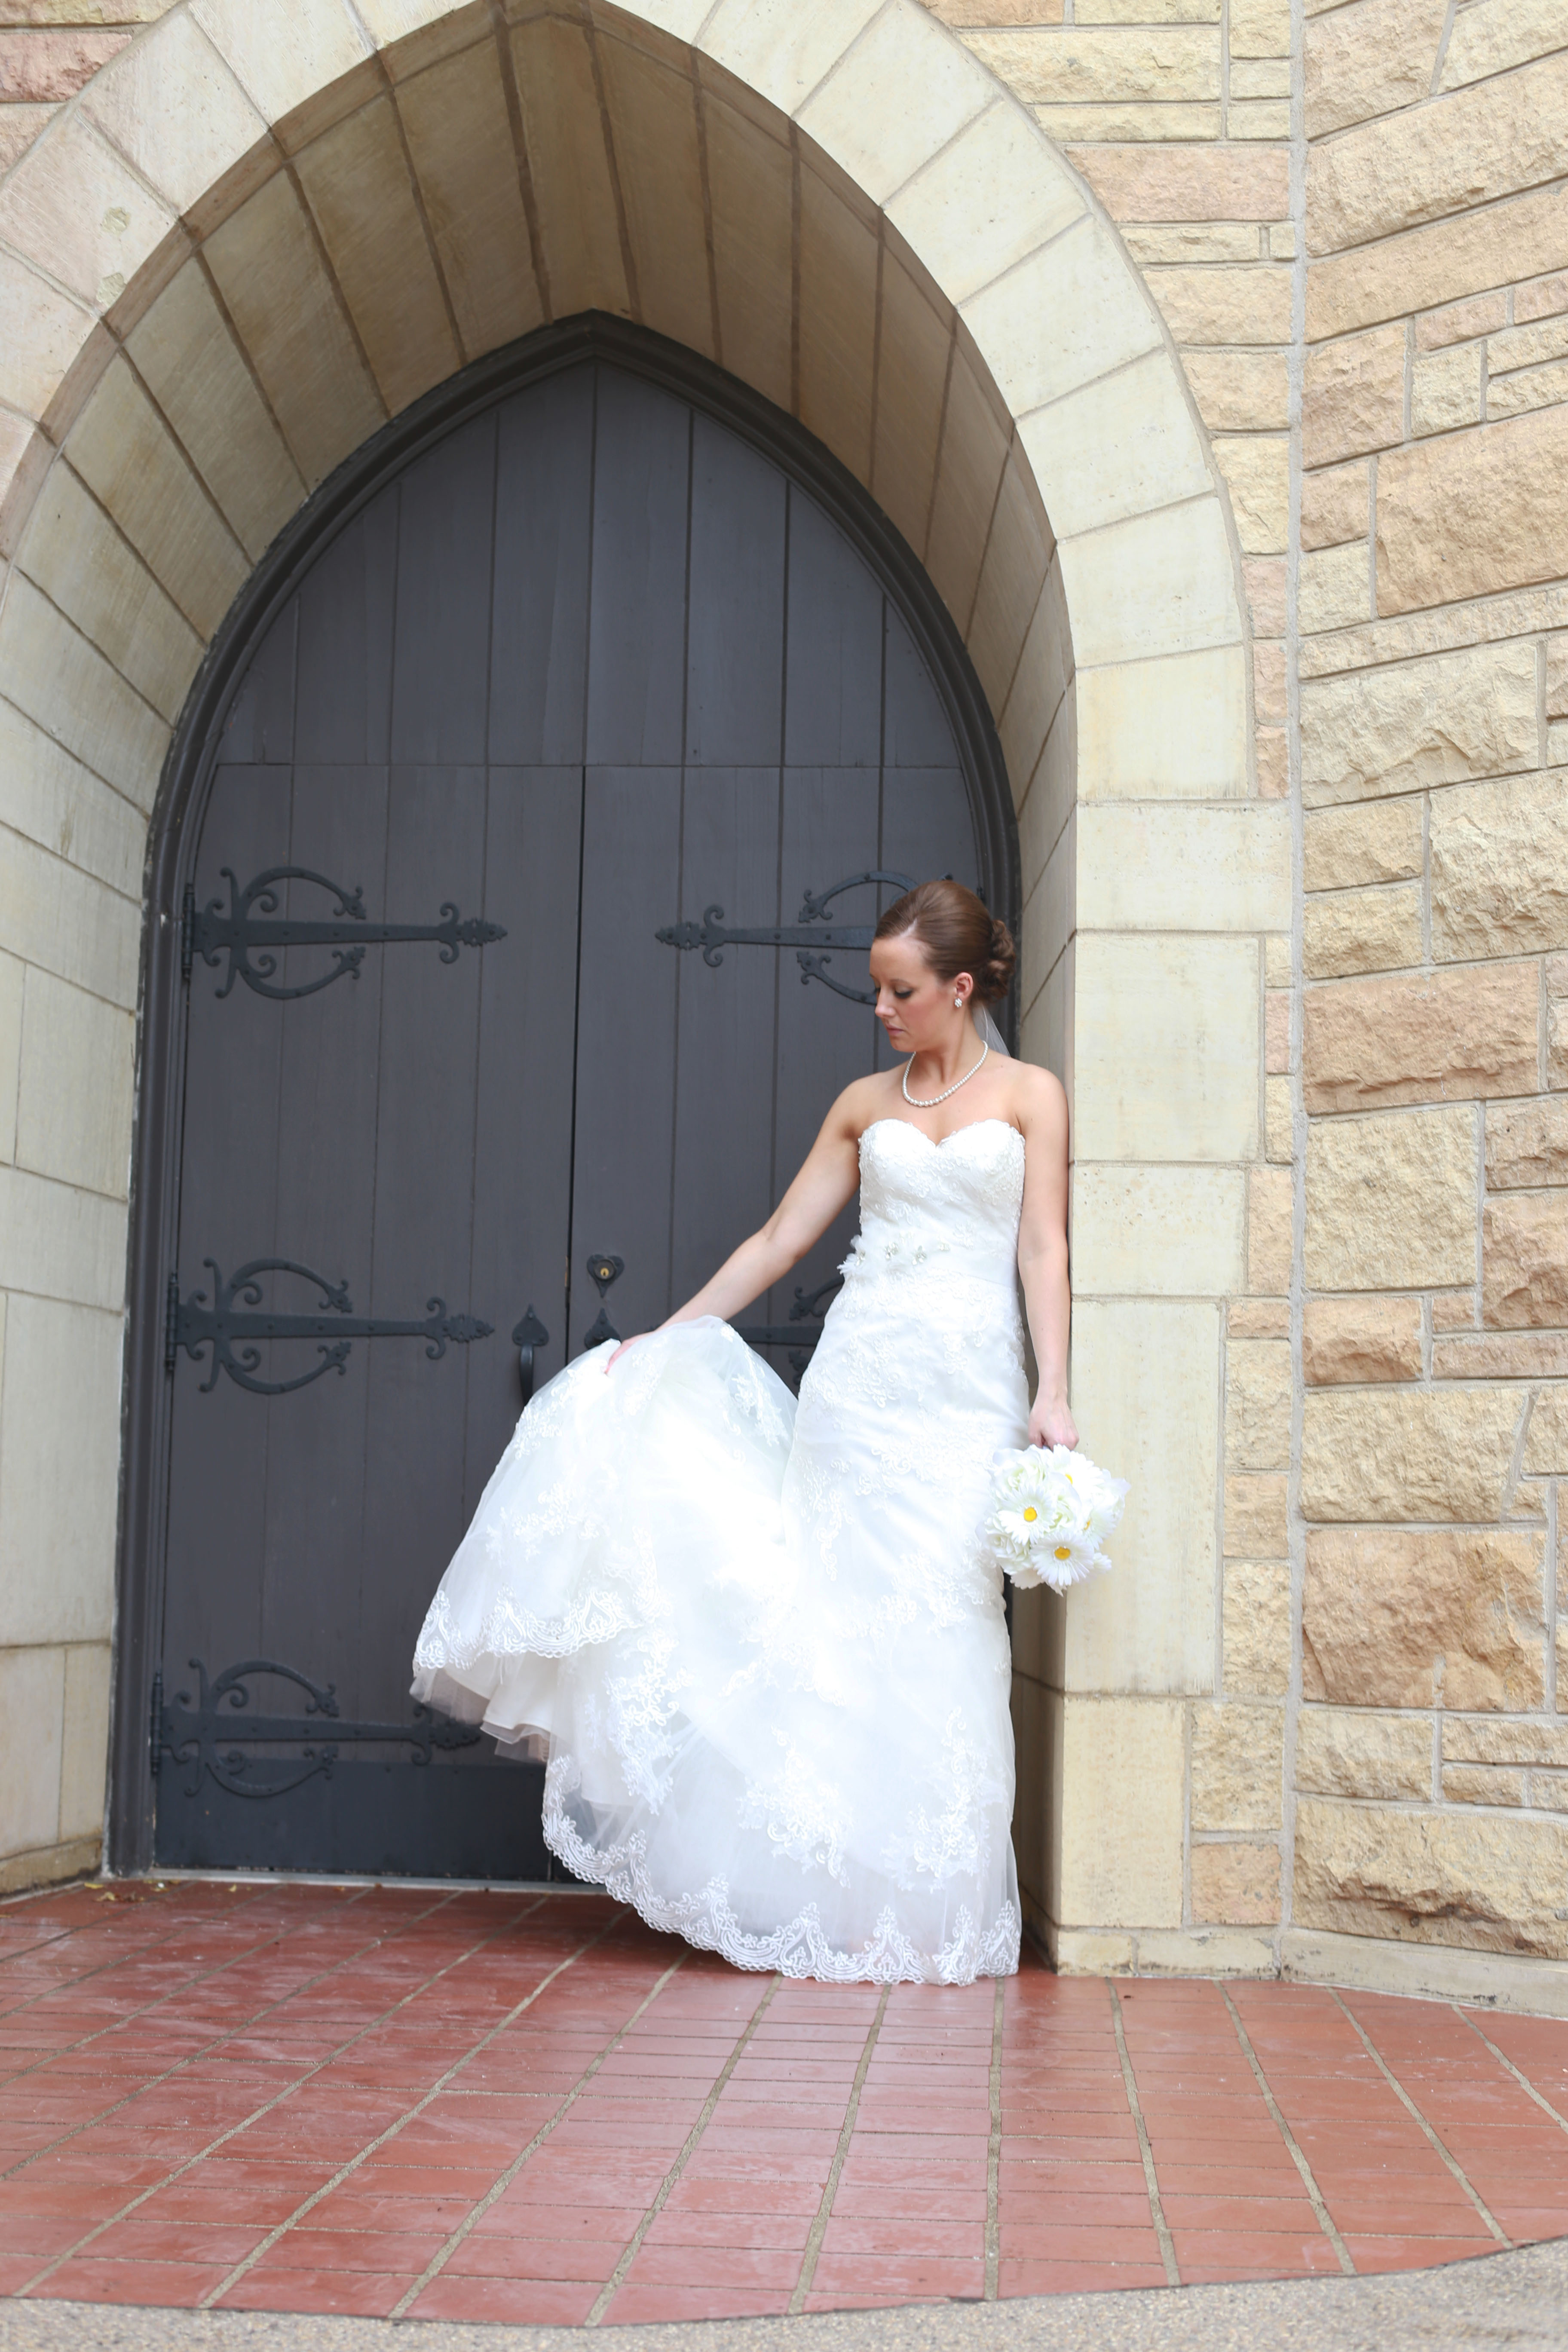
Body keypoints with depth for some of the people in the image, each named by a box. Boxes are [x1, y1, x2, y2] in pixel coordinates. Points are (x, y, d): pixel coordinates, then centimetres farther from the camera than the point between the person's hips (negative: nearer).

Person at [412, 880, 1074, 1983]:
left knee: (937, 1631, -5)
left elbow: (1044, 1249, -2)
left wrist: (1053, 1394, -12)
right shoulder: (864, 1104, 15)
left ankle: (927, 1908, 5)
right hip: (857, 1376, 3)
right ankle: (843, 1891, 5)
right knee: (838, 1619, -2)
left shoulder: (1028, 1095, 6)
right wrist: (667, 1339, 14)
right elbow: (779, 1240, 16)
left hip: (966, 1389, -3)